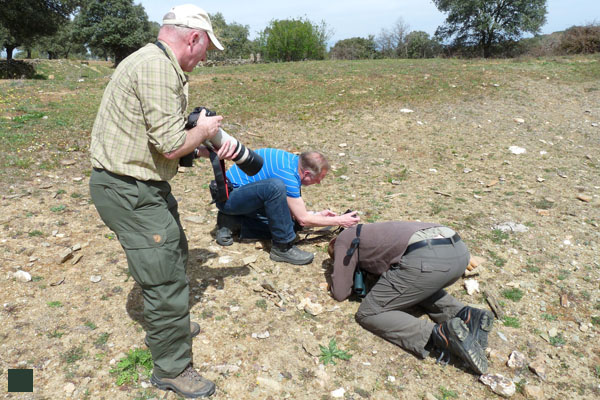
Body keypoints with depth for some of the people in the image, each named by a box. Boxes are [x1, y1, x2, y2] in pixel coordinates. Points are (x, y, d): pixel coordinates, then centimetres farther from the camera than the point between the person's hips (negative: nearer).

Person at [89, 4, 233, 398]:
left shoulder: (160, 63, 13)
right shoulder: (158, 67, -20)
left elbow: (166, 139, 17)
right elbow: (171, 145, -25)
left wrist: (210, 148, 10)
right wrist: (203, 130, -7)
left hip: (146, 185, 11)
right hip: (129, 192, -11)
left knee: (174, 252, 26)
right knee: (166, 280, -1)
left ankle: (171, 324, 48)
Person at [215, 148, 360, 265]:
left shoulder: (294, 160, 1)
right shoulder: (287, 175, -26)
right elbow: (303, 219, -19)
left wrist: (317, 214, 11)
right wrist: (339, 221, -10)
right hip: (228, 196, -9)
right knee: (275, 186, -34)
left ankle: (231, 221, 6)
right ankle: (282, 248, -21)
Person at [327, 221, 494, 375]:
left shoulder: (344, 239, 18)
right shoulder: (369, 231, 39)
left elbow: (340, 293, 19)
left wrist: (333, 278, 37)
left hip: (427, 259, -8)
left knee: (368, 314, 6)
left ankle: (440, 334, -13)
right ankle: (466, 315, 12)